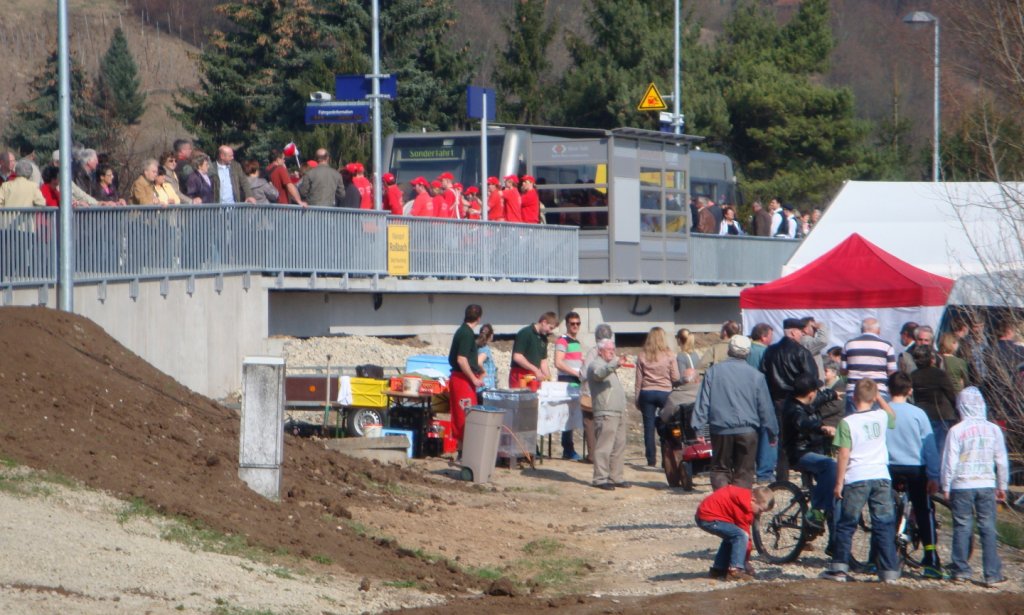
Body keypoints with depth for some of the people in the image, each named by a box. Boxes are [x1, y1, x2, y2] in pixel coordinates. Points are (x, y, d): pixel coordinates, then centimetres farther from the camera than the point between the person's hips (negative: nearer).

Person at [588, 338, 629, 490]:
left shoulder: (610, 366, 26)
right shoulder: (596, 365, -5)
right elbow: (599, 373, -30)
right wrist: (614, 365, -45)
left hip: (619, 413, 10)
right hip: (606, 413, -10)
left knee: (619, 446, 9)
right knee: (604, 447, -11)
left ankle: (615, 477, 14)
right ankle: (600, 479, -11)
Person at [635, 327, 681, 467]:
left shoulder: (642, 357, 1)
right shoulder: (669, 356, -4)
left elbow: (639, 380, 4)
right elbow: (676, 378, -4)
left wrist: (637, 399, 11)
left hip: (647, 393, 1)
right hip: (665, 393, -1)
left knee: (649, 427, 4)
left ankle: (651, 459, 3)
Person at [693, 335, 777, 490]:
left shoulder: (714, 371, 2)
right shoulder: (756, 375, 0)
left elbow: (703, 401, 1)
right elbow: (765, 406, 4)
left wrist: (697, 426, 4)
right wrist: (773, 431, 12)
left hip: (720, 430, 1)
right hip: (747, 430, -1)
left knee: (720, 469, 9)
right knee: (744, 472, 5)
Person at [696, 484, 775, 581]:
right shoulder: (744, 504, -19)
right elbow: (745, 532, -13)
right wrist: (747, 561, -3)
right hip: (708, 518, -11)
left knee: (731, 538, 26)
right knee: (741, 536, -18)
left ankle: (717, 570, 32)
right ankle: (735, 571, -17)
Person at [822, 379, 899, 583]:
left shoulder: (847, 423, -8)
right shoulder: (881, 417, 4)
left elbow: (843, 455, -9)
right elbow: (893, 416, 30)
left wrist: (839, 483, -4)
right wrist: (879, 397, 32)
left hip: (856, 478, -3)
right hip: (881, 476, 3)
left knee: (846, 525, 7)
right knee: (884, 525, 6)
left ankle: (839, 568, 7)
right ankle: (889, 570, 3)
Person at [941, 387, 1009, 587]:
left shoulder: (957, 431, -8)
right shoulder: (993, 430, 0)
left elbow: (949, 461, -5)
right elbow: (1002, 461, 8)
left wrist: (946, 487, 5)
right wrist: (1002, 486, 19)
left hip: (962, 487, -2)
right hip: (987, 485, 2)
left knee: (962, 527, 8)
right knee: (988, 529, 4)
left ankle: (961, 570, 12)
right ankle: (992, 574, 2)